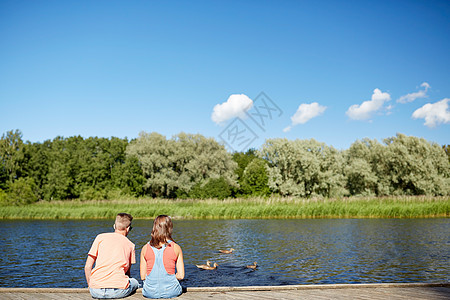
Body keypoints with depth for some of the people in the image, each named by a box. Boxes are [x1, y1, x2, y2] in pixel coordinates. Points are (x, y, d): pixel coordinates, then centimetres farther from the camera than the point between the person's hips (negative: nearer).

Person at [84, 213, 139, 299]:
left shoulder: (100, 237, 12)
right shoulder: (130, 245, 13)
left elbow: (87, 267, 10)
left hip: (96, 291, 2)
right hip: (118, 291, -1)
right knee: (135, 282, 30)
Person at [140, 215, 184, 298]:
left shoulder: (145, 248, -3)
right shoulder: (176, 248, -6)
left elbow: (143, 276, 0)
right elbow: (181, 276, -5)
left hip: (150, 292, 1)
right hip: (171, 292, -1)